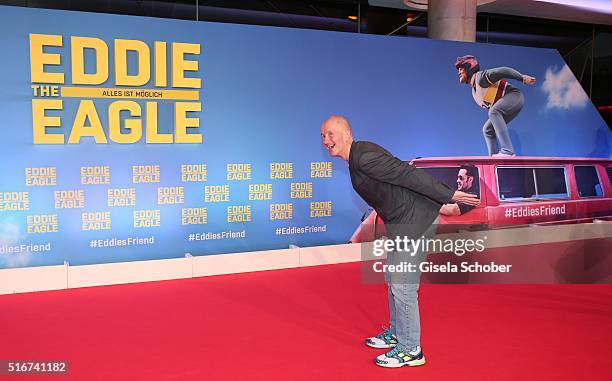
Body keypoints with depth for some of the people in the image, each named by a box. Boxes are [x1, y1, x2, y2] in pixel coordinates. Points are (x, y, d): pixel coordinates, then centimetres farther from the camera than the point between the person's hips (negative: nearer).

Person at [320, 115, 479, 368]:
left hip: (413, 222, -11)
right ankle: (397, 334, 37)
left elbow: (408, 174, -23)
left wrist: (449, 196, -21)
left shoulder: (364, 158, -20)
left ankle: (410, 350, 9)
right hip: (401, 223, 11)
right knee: (392, 281, 21)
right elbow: (399, 171, 17)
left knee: (403, 287, -4)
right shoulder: (357, 157, 12)